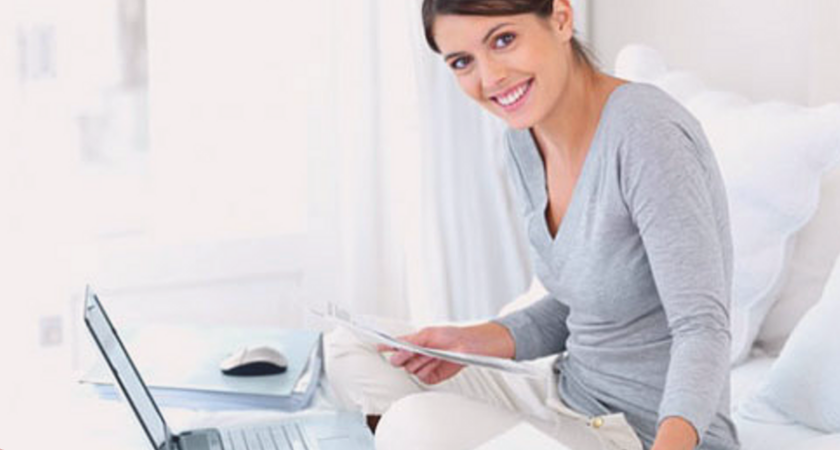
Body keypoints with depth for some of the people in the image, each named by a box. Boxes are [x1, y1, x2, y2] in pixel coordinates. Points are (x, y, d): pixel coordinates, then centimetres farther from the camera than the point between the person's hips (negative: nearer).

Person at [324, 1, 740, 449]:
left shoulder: (648, 132, -23)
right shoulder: (525, 143, 3)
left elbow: (702, 328, -27)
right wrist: (474, 342, -4)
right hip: (566, 397, 9)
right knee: (350, 348, 8)